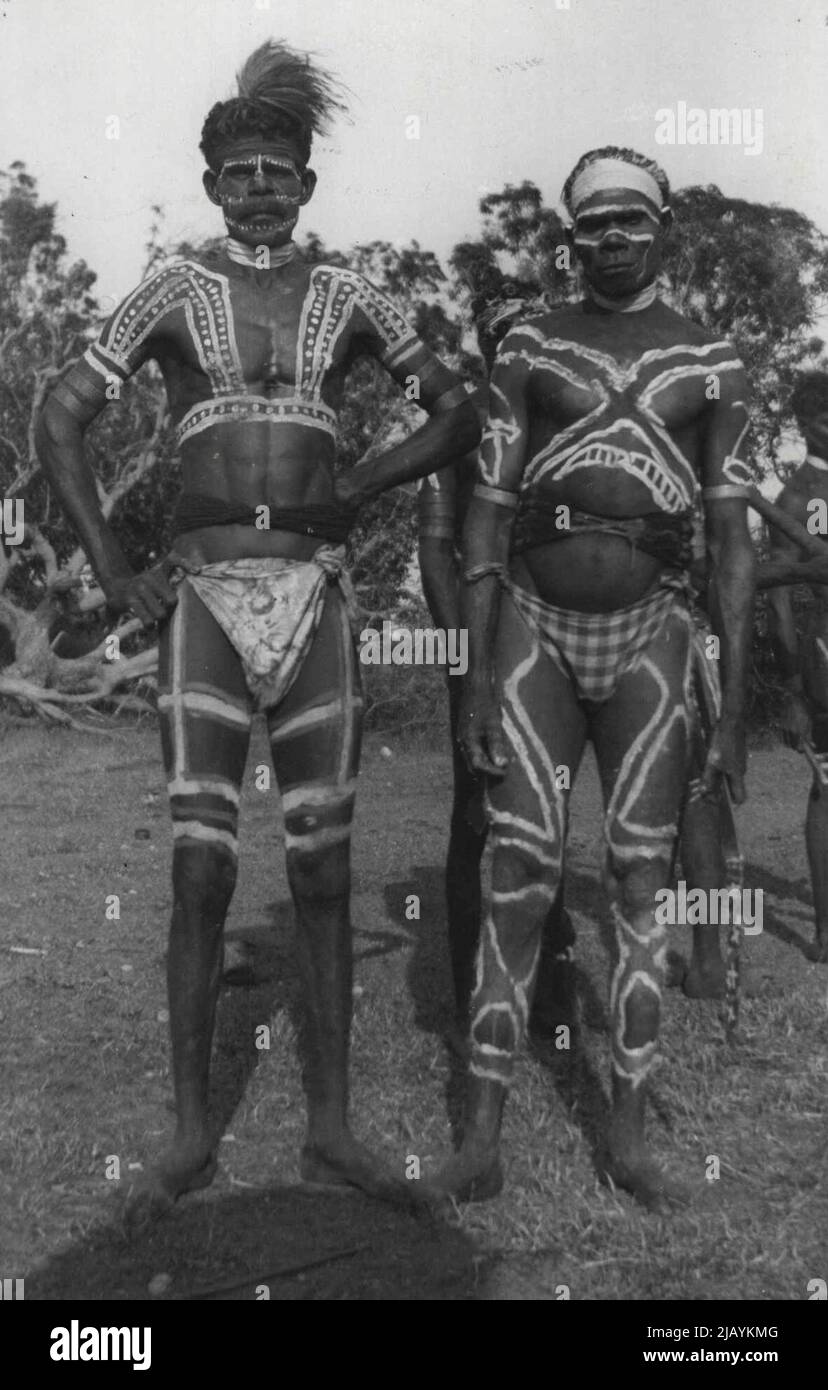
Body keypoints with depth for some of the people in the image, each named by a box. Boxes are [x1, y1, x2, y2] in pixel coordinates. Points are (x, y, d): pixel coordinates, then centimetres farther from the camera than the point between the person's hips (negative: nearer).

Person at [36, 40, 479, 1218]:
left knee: (323, 872, 3)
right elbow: (59, 423, 4)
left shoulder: (347, 300, 10)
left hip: (316, 598, 2)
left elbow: (458, 412, 16)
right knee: (203, 871, -3)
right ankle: (192, 1134, 10)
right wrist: (112, 574, -2)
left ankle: (330, 1129, 14)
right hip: (205, 598, -1)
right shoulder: (173, 295, 6)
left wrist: (360, 488, 4)